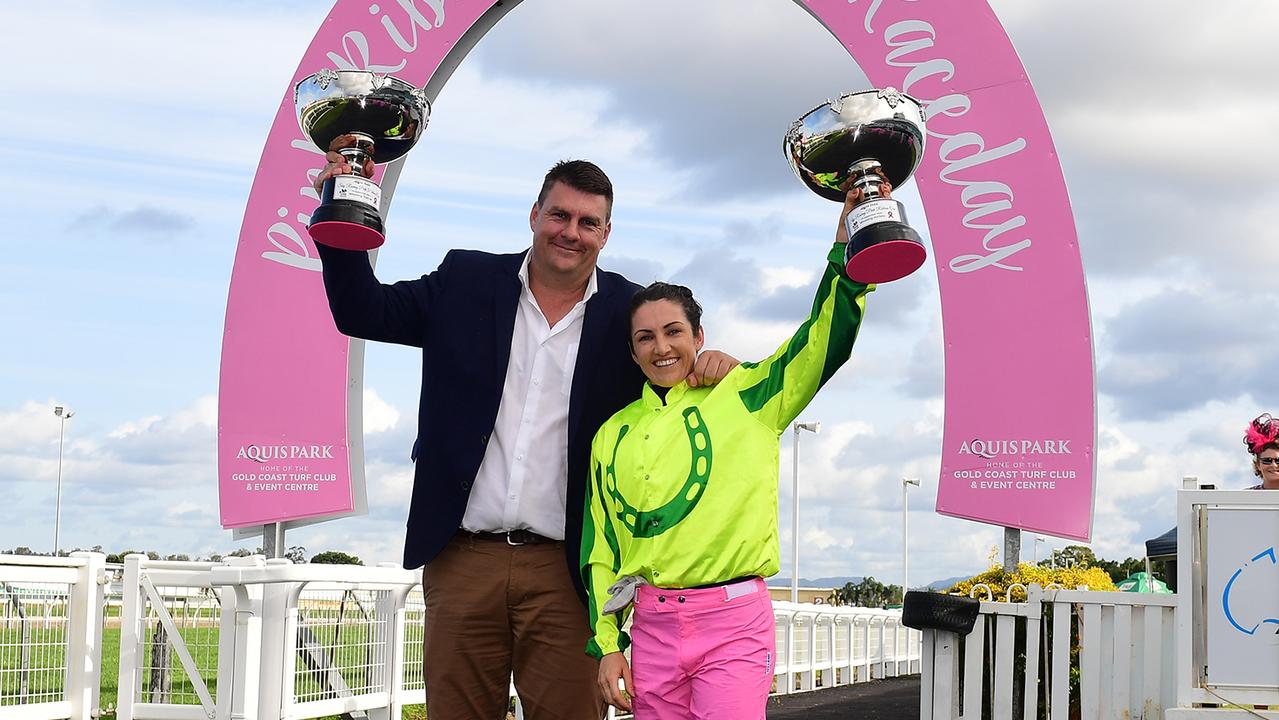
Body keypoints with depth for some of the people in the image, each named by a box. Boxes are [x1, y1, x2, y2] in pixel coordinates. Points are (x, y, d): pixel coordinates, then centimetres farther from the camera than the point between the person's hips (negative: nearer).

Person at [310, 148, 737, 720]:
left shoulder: (628, 314, 5)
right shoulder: (466, 282, 8)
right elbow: (363, 312, 13)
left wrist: (712, 367, -15)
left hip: (566, 569, -1)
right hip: (462, 560, 1)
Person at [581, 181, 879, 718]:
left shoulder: (743, 396, 5)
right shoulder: (612, 436, 13)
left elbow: (826, 336, -4)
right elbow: (600, 551, 14)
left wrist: (846, 240, -13)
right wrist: (606, 644, 7)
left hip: (734, 620, -3)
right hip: (652, 627, 3)